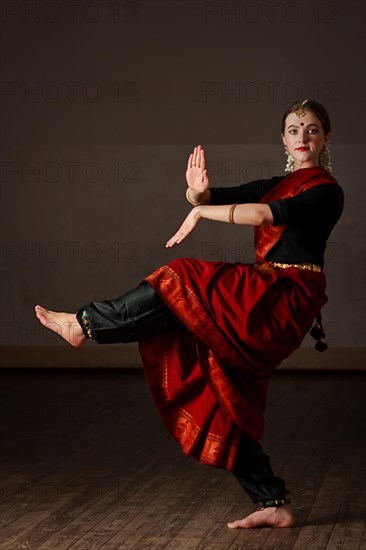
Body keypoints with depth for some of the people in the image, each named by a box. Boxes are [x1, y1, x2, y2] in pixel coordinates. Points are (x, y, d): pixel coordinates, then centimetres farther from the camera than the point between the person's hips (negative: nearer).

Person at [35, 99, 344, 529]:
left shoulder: (326, 191, -4)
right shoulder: (277, 185, 20)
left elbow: (271, 214, -23)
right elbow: (203, 199, 10)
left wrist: (203, 213, -16)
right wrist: (198, 191, -15)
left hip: (286, 298, -8)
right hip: (262, 302, 8)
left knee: (180, 287, -18)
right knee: (225, 399, 2)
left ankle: (84, 325, -6)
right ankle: (274, 506, 5)